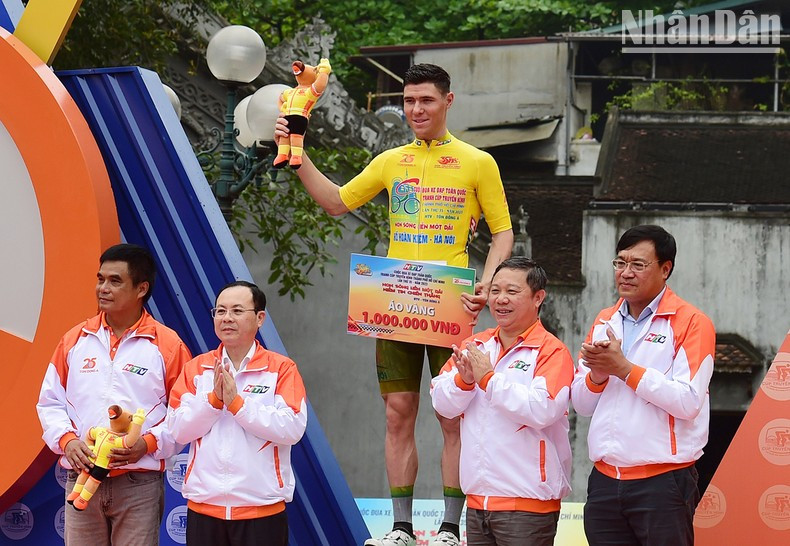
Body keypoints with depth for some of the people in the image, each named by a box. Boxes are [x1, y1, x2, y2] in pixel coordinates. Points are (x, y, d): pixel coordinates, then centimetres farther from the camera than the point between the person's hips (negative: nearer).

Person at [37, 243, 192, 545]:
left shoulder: (168, 345, -1)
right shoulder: (74, 340, 9)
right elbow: (50, 401, 13)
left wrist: (149, 443, -14)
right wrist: (66, 439, -5)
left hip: (139, 486, -3)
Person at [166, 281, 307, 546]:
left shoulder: (282, 368, -1)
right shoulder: (196, 368, 9)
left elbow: (292, 429, -14)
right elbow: (178, 430, 0)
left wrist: (236, 402, -17)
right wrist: (213, 398, -13)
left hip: (262, 507, -3)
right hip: (203, 506, 3)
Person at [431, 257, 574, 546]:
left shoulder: (551, 351, -7)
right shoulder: (476, 346, 13)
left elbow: (542, 410, -22)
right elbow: (442, 404, 8)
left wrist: (488, 377, -18)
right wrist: (464, 379, -12)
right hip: (477, 498, 6)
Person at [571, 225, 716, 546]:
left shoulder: (690, 322, -4)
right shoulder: (605, 322, 16)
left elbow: (689, 401, -16)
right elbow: (581, 404, 15)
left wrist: (624, 369, -14)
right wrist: (597, 375, -7)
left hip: (663, 483, -5)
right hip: (605, 480, 5)